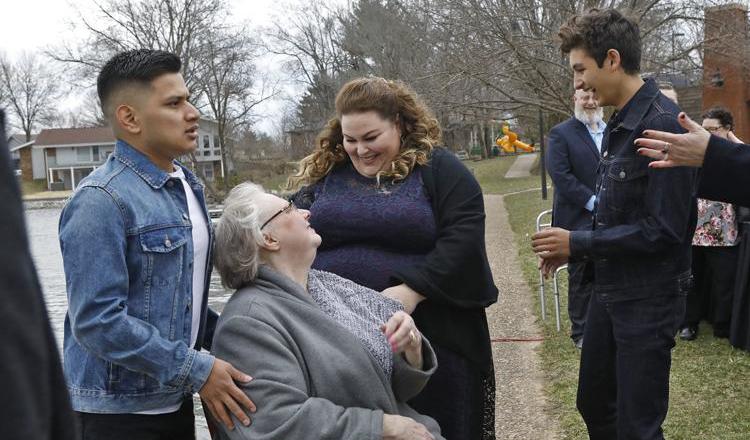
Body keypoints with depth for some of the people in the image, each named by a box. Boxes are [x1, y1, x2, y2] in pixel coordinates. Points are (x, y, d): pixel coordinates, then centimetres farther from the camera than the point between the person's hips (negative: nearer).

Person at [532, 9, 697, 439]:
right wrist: (572, 248, 2)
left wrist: (577, 243, -17)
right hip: (610, 290, 9)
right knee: (594, 404, 20)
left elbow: (663, 229, -24)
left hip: (649, 298, -9)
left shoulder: (663, 126, -21)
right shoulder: (619, 125, 8)